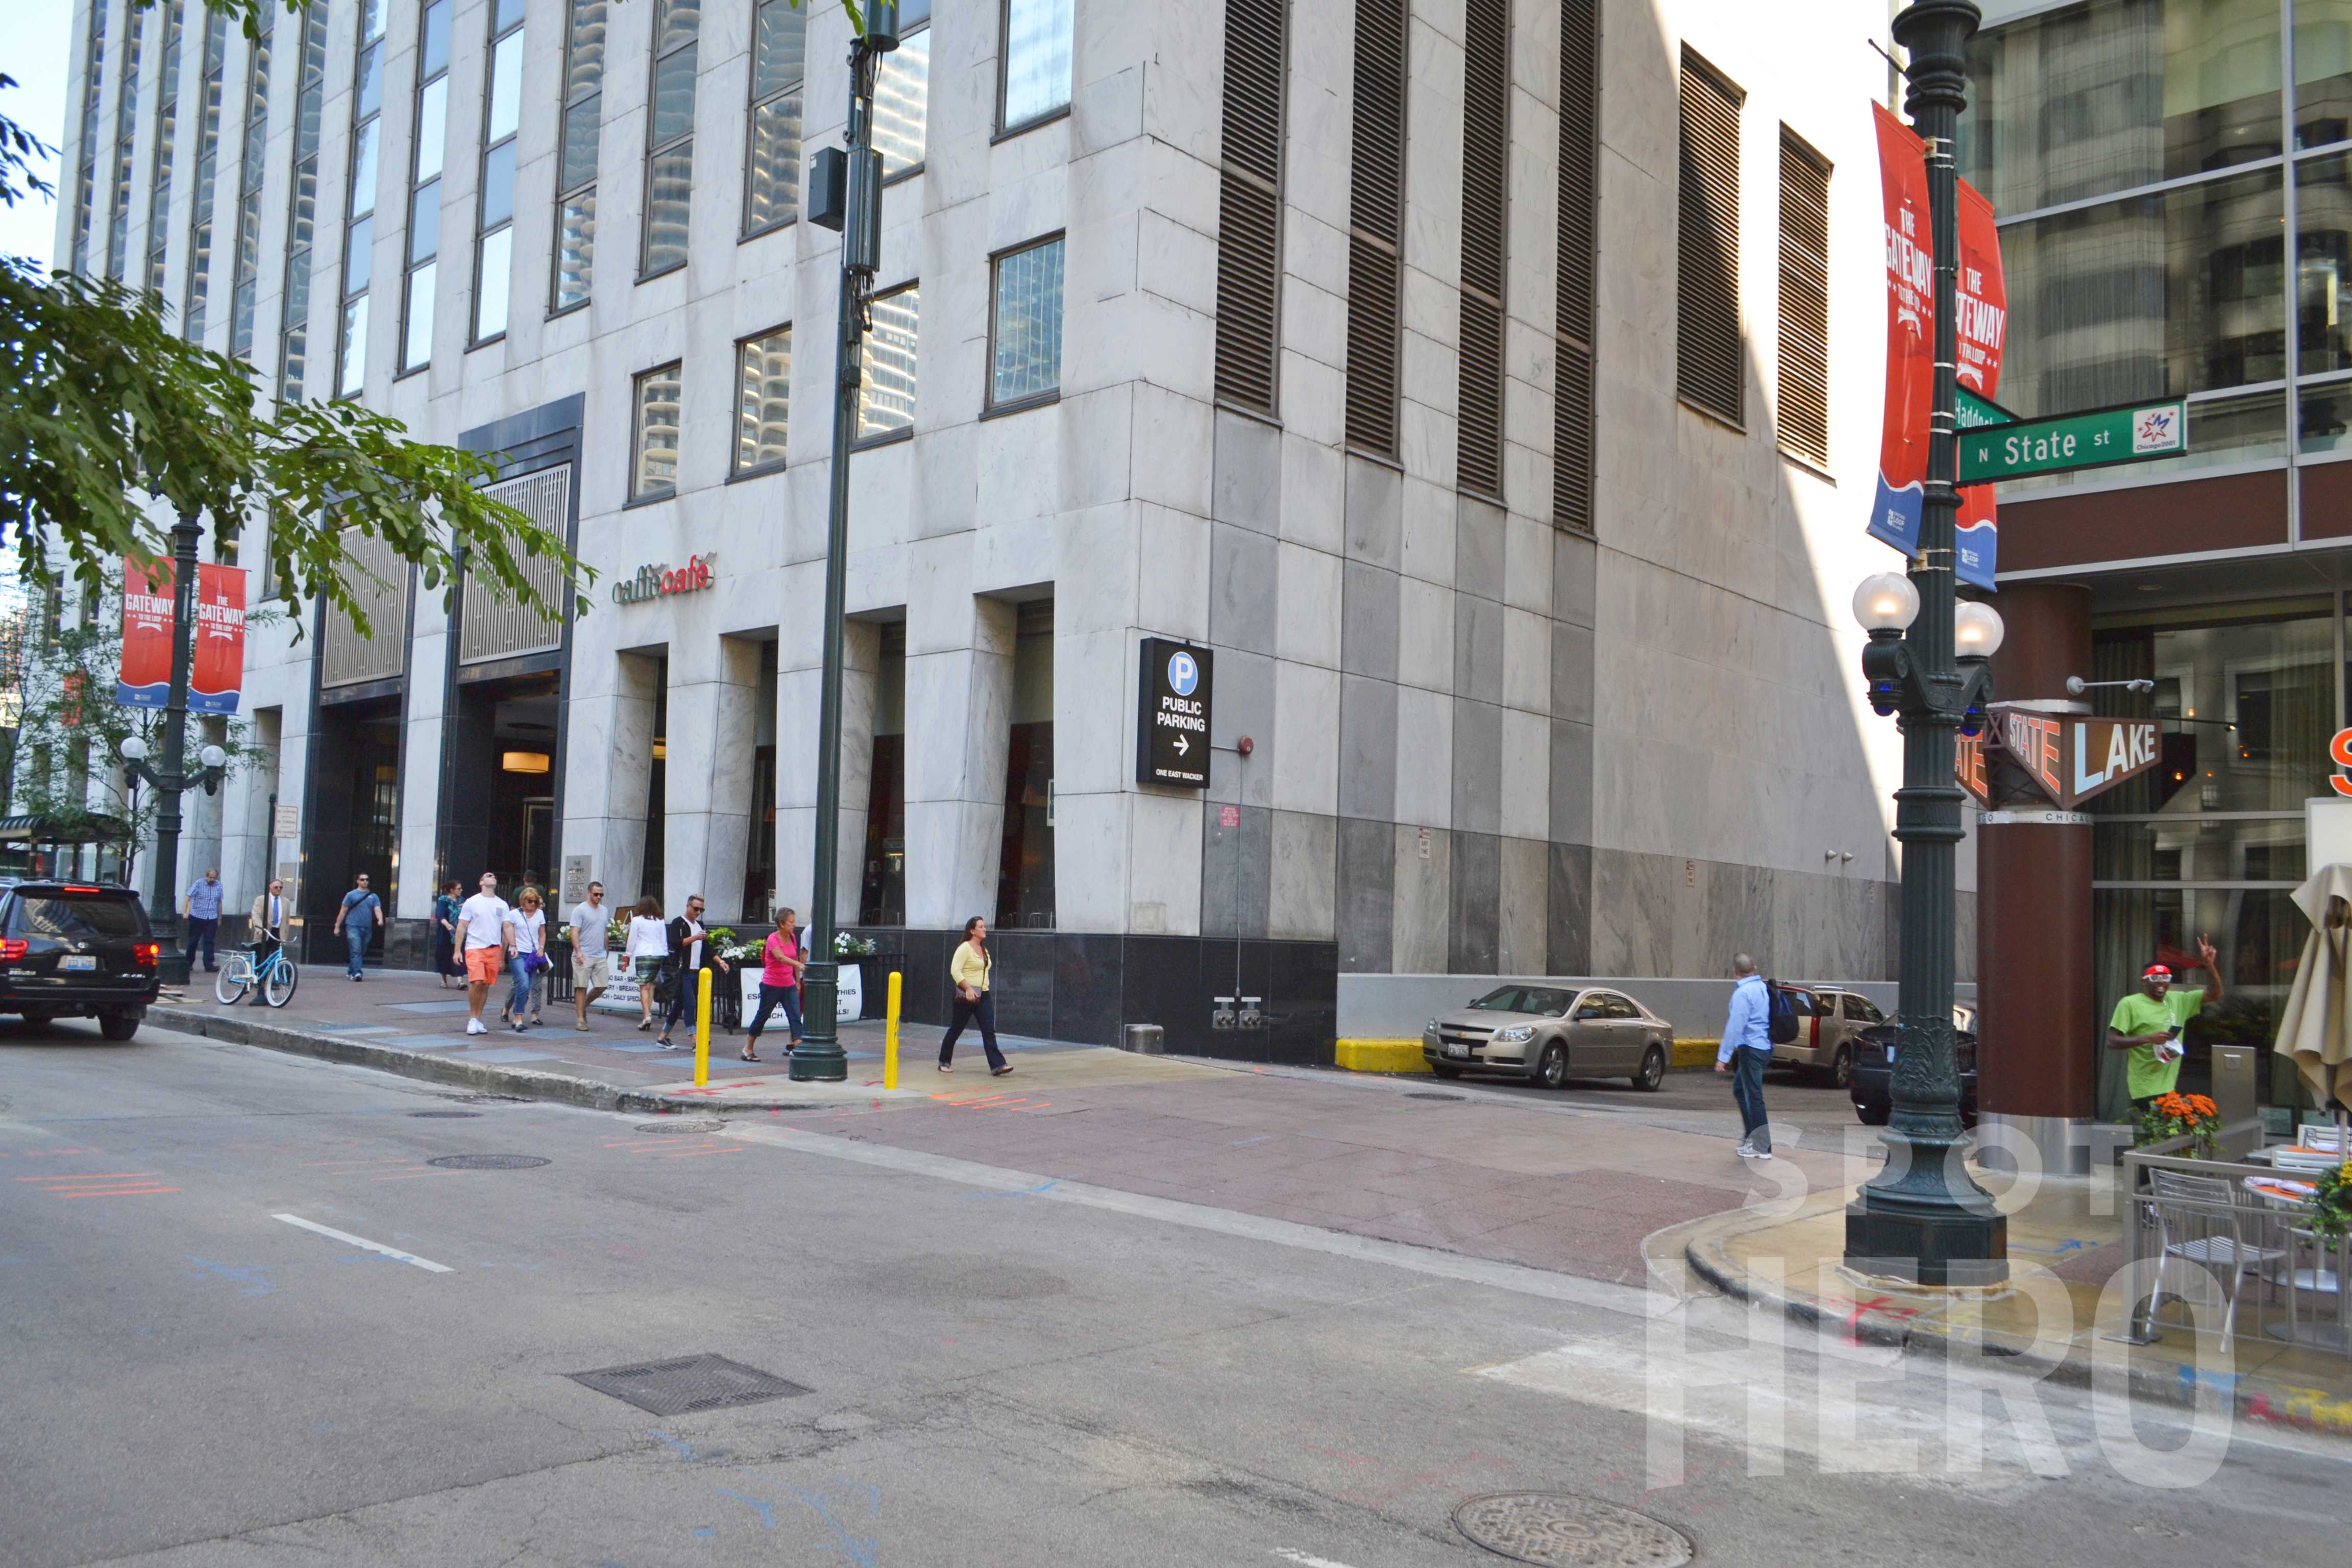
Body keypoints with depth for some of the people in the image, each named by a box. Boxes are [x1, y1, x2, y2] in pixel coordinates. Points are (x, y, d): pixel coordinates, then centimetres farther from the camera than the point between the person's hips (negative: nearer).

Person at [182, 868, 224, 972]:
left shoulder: (219, 886, 5)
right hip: (197, 917, -2)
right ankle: (188, 963, 19)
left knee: (209, 942, -2)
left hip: (212, 919, 2)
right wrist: (185, 911, -26)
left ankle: (209, 965, -4)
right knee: (193, 941, 7)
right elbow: (189, 897, -14)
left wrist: (219, 919, 15)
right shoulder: (199, 883, -7)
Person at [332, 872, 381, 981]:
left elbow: (378, 910, -2)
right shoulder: (351, 895, 3)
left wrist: (380, 919, -23)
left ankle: (351, 971, 25)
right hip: (353, 927, -4)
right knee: (356, 951, -15)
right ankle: (357, 973, -22)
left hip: (367, 928, 4)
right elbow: (343, 911, 5)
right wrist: (337, 926, 2)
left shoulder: (373, 897, 11)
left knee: (362, 952, 10)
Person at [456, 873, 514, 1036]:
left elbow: (507, 928, 13)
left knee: (486, 986, 5)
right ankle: (472, 1018, -1)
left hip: (494, 949, 4)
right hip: (475, 948, -4)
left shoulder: (502, 905, 13)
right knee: (477, 983, -17)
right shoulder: (472, 902, 3)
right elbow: (462, 927, 2)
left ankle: (477, 1020, 14)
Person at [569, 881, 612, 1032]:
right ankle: (580, 1019, 2)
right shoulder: (580, 910, -4)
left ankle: (583, 1005, 25)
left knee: (602, 986, 2)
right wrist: (578, 951, -21)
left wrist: (607, 952, 20)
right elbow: (574, 933, -10)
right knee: (582, 987, -3)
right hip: (584, 956, -6)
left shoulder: (604, 911, 16)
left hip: (601, 957, 6)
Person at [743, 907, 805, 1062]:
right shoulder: (773, 939, -15)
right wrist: (800, 964, -48)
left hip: (789, 986, 6)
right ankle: (748, 1049, 20)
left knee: (795, 1017, -8)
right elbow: (781, 957, -34)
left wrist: (798, 981, 17)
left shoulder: (793, 937, 5)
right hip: (771, 986, -6)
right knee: (762, 1017, 5)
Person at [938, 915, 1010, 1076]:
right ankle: (945, 1062, 22)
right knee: (956, 1029, 6)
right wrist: (968, 989, -25)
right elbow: (955, 970, -19)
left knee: (989, 1030, -5)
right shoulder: (965, 948, -10)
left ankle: (997, 1065, -14)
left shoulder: (984, 950, 14)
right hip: (966, 996, -7)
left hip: (983, 995, 7)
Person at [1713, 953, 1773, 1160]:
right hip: (1764, 1046, 9)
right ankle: (1749, 1137, 25)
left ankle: (1762, 1147, 3)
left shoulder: (1742, 993, -16)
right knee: (1740, 1090, 21)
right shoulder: (1763, 988, 8)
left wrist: (1723, 1057, -16)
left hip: (1751, 1048, -9)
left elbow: (1735, 1027, -19)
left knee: (1754, 1096, -1)